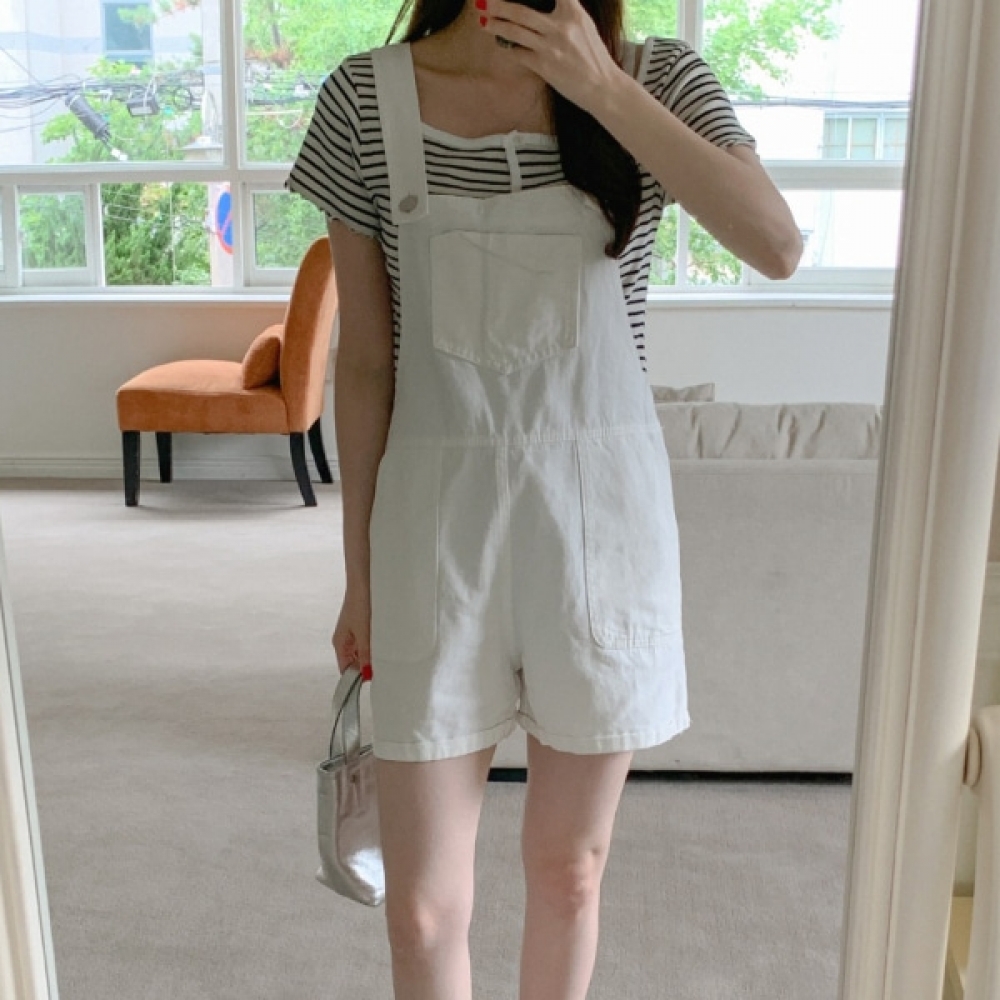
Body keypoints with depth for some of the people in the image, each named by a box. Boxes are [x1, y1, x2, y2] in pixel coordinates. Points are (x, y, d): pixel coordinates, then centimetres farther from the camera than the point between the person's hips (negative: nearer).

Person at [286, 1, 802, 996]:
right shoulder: (366, 98, -2)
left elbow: (777, 247, -17)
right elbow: (364, 361, 1)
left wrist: (604, 89, -22)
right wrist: (360, 575, 4)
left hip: (599, 509, 1)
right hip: (437, 511, 0)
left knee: (569, 869, 17)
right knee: (423, 907, 8)